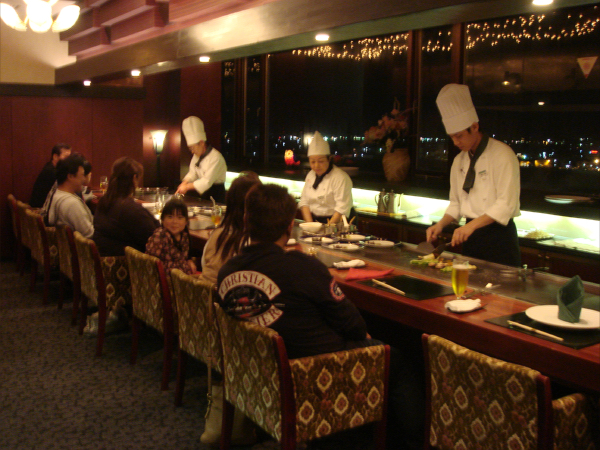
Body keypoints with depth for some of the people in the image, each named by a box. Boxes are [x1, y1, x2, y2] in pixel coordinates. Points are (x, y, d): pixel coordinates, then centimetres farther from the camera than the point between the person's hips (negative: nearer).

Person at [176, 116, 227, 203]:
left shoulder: (216, 157, -19)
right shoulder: (197, 156, 10)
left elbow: (207, 181, -23)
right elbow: (192, 173, 12)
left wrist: (187, 187, -20)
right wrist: (184, 183, -10)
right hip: (203, 196, 7)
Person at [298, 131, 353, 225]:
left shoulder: (340, 178, -9)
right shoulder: (311, 175, 13)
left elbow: (342, 208, -15)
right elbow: (304, 201, 13)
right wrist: (309, 224, -1)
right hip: (314, 220, 6)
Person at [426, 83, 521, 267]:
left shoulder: (502, 155, -12)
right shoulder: (459, 161, 10)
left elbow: (506, 204, -18)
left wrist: (471, 225, -25)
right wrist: (441, 224, -2)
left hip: (499, 236, -6)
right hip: (471, 235, 6)